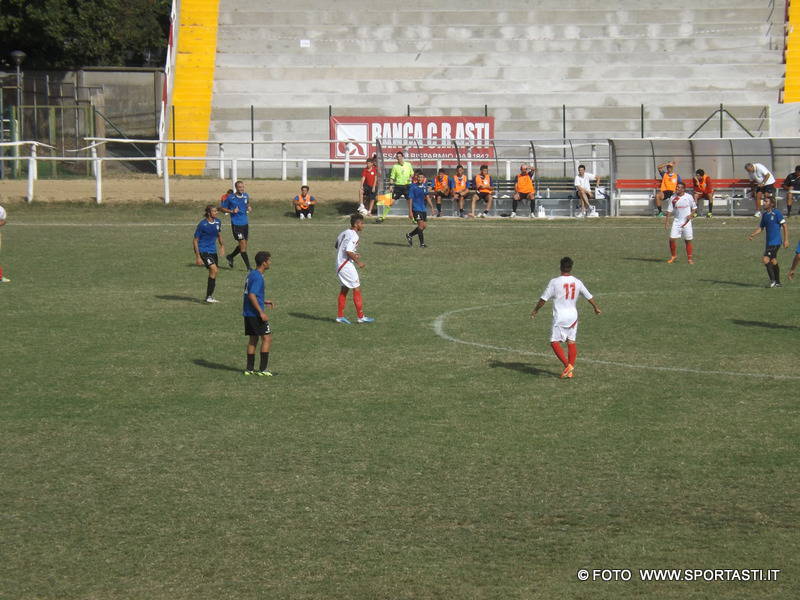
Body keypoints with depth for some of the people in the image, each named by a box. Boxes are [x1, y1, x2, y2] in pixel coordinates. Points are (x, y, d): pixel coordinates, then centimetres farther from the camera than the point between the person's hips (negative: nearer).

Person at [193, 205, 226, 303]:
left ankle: (210, 296, 22)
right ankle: (208, 297, -14)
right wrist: (198, 256, -15)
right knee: (214, 269, -20)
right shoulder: (202, 225, -16)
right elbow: (195, 240, -11)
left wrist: (222, 245, 4)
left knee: (215, 272, 8)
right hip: (203, 250, -7)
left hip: (213, 251, 7)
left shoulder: (217, 222, 3)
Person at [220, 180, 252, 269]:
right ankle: (248, 267, -5)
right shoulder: (230, 198, -9)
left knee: (243, 245, 12)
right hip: (236, 224, -6)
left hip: (245, 224, 6)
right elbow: (221, 208, 0)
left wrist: (249, 207, 4)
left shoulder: (246, 195, 5)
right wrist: (231, 211, -15)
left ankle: (230, 257, 37)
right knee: (243, 245, -10)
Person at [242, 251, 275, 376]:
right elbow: (251, 295, -23)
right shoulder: (258, 277, -16)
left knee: (253, 339, 13)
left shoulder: (251, 274, 14)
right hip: (255, 313, -9)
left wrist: (265, 302, 22)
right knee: (267, 338, -3)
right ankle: (263, 369, -4)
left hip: (247, 313, 9)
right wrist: (261, 312, -23)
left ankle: (250, 368, 13)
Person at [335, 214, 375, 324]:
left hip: (339, 264, 9)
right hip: (347, 265, -9)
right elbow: (348, 252, -26)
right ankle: (361, 317, 1)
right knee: (357, 289, -2)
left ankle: (340, 316, 19)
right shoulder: (354, 235, -18)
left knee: (344, 289, 16)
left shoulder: (344, 233, 11)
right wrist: (358, 262, -14)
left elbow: (336, 245, 22)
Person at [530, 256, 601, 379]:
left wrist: (535, 311, 8)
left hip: (560, 317, -5)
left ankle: (567, 365, -15)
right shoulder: (577, 282, 2)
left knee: (554, 342, -1)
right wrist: (596, 308, 33)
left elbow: (544, 298, -7)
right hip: (573, 316, 5)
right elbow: (589, 297, 14)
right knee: (571, 342, 11)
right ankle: (570, 371, 11)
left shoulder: (555, 282, -11)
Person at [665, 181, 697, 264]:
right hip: (676, 222, 1)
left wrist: (691, 215, -10)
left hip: (686, 222, -1)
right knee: (672, 239, -8)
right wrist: (667, 221, -6)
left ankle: (689, 259, 14)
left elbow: (694, 207, 7)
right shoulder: (673, 198, -1)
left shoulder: (689, 197, -3)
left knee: (688, 240, 3)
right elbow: (669, 210, 1)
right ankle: (673, 256, 11)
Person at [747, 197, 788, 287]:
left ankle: (772, 280, -8)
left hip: (775, 242, -8)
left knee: (766, 259, -15)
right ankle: (777, 282, 22)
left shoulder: (776, 213, -11)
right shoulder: (764, 215, 12)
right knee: (773, 261, 13)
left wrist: (786, 240, -15)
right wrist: (752, 235, 0)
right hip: (769, 242, 8)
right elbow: (761, 227, 17)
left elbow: (784, 226, -11)